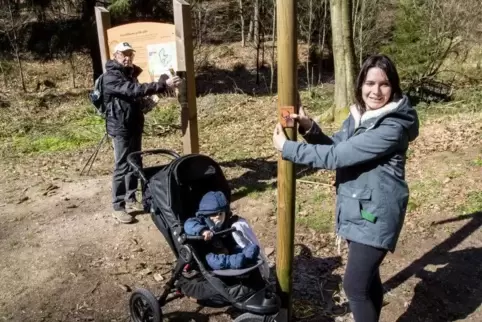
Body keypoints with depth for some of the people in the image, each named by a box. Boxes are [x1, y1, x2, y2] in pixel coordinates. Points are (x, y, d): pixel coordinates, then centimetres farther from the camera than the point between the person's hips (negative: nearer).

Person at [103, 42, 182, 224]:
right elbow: (135, 90, -31)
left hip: (135, 126, 9)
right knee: (122, 167, -5)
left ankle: (130, 199, 25)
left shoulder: (130, 73, 14)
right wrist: (163, 84, -34)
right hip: (121, 128, -9)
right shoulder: (111, 76, -16)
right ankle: (118, 207, 4)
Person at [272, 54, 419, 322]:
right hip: (356, 210, 8)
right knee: (367, 277, 22)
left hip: (375, 215, -8)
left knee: (354, 286, -3)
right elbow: (335, 147, 7)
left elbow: (336, 157, -26)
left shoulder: (392, 128, -23)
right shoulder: (358, 114, 4)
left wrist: (287, 147, -18)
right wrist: (309, 128, -12)